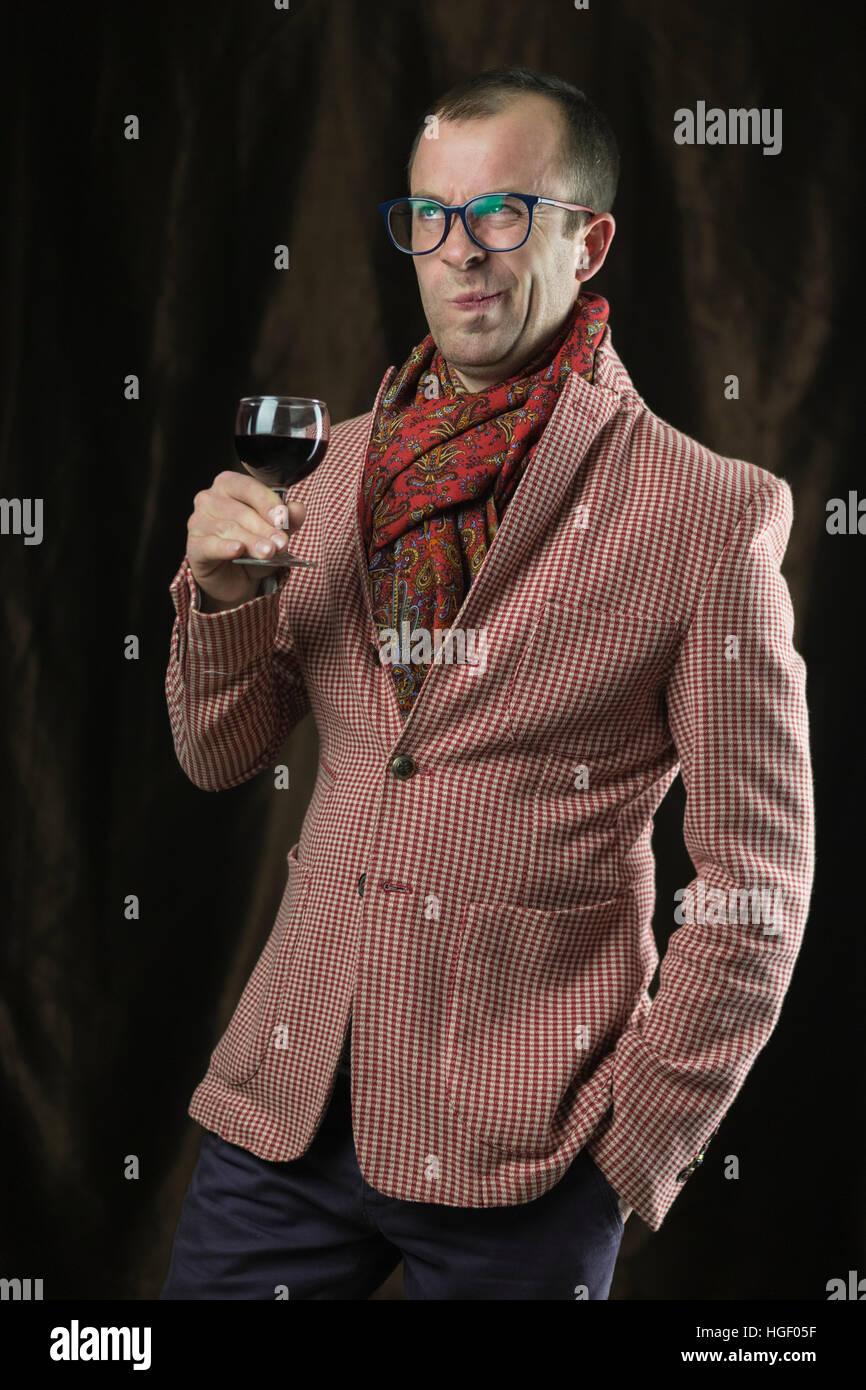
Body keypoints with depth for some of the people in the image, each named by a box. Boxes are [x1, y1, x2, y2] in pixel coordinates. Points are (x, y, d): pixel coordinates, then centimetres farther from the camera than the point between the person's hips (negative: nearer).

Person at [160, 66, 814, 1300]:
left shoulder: (706, 514, -8)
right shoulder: (348, 465, 8)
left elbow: (758, 882, -6)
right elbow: (221, 757, 14)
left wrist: (635, 1143, -7)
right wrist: (224, 593, -4)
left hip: (519, 1157, -4)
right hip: (285, 1106, 4)